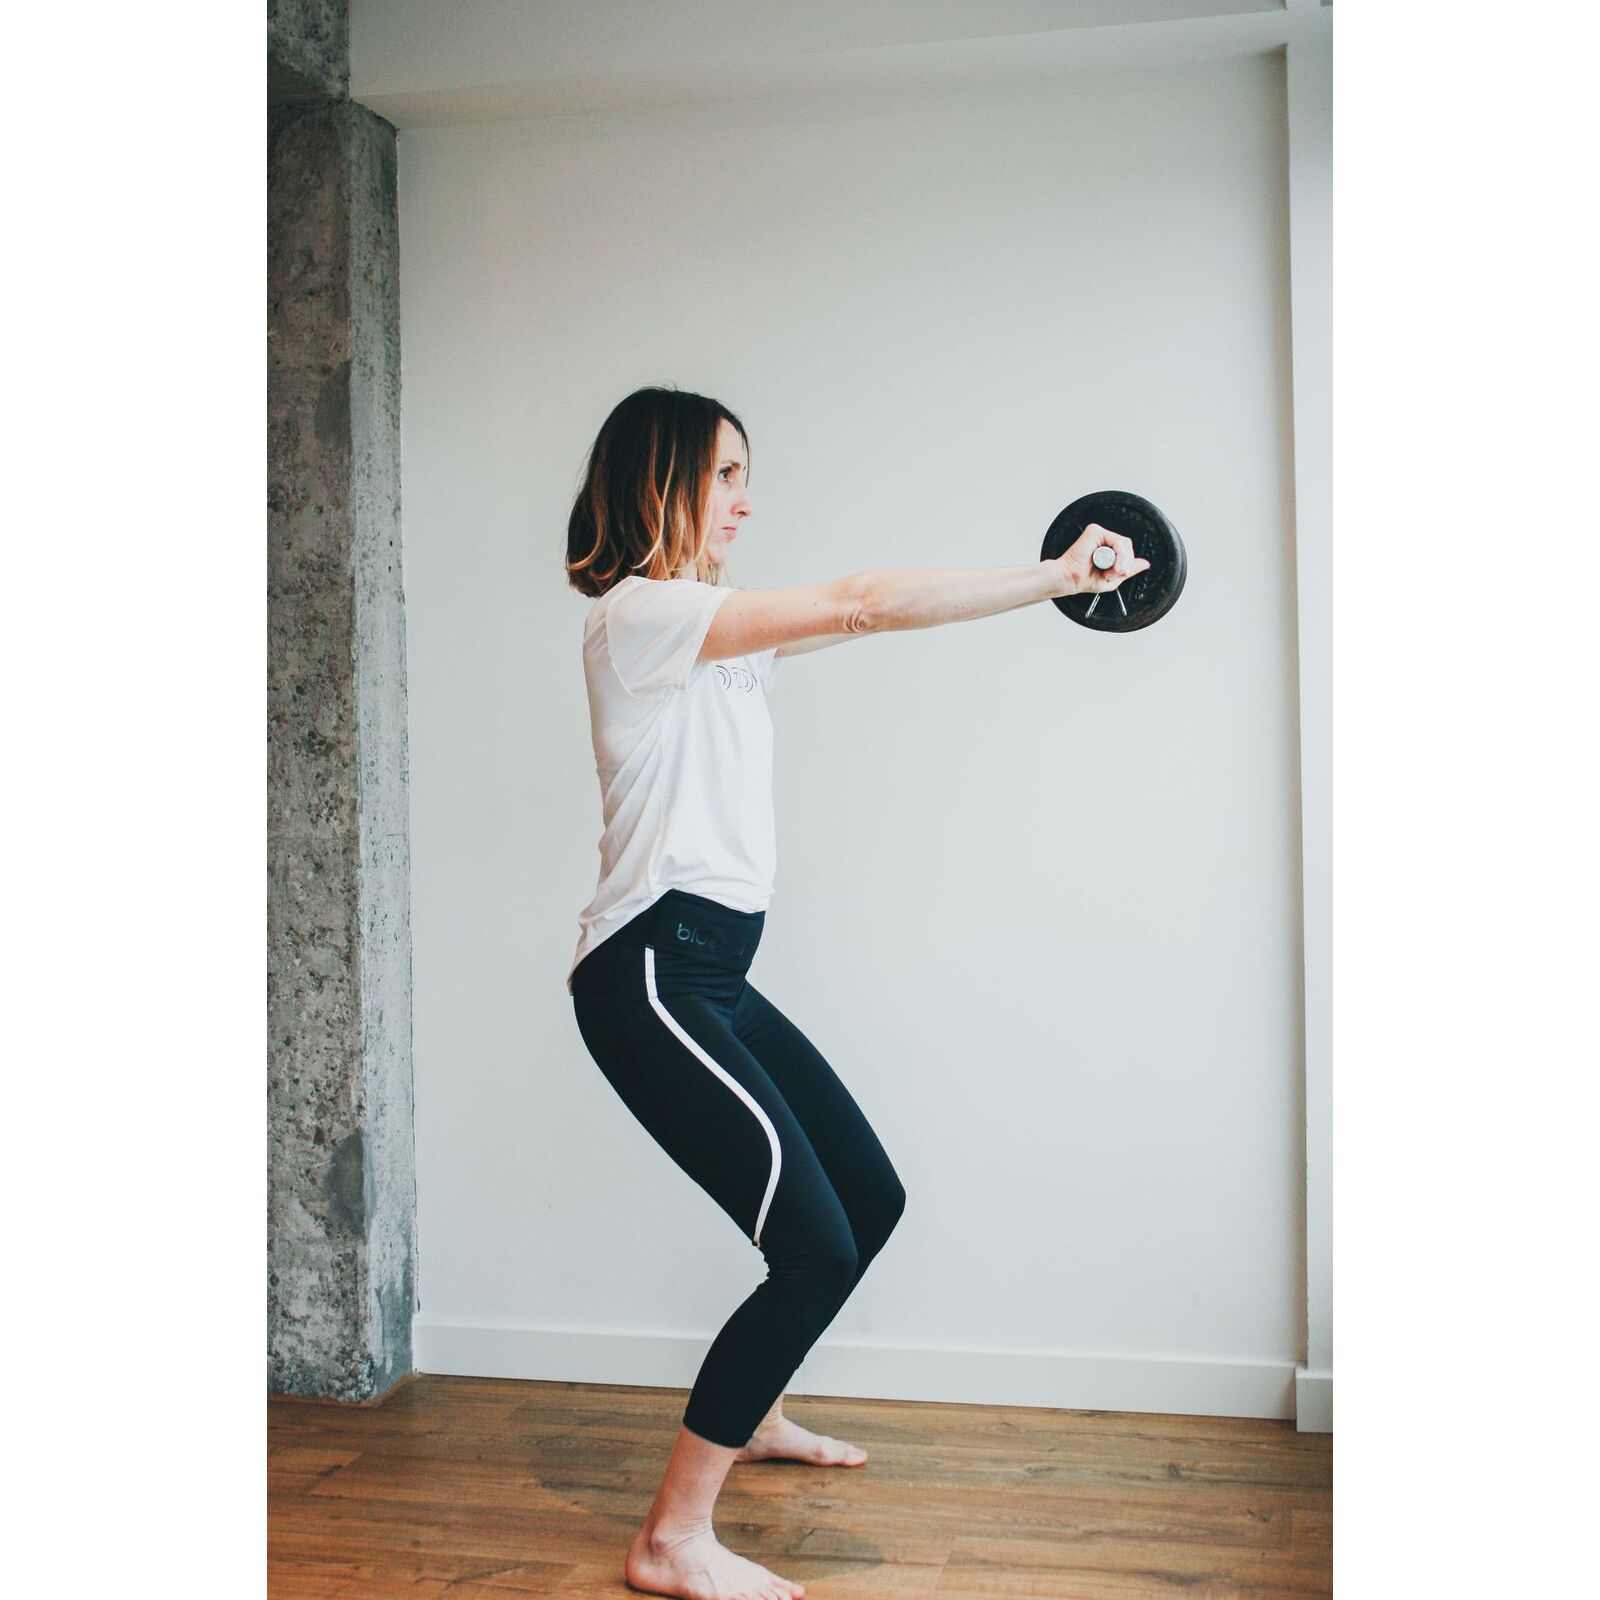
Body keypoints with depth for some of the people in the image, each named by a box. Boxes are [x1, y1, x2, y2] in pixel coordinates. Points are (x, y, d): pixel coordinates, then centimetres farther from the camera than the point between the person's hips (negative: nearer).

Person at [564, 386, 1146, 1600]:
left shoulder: (716, 630, 19)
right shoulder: (637, 612, -11)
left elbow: (853, 618, 16)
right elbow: (859, 604, -17)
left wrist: (1055, 576, 10)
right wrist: (1059, 575, -11)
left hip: (714, 976, 10)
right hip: (650, 973, -10)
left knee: (872, 1200, 17)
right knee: (815, 1248, -16)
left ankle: (748, 1412, 38)